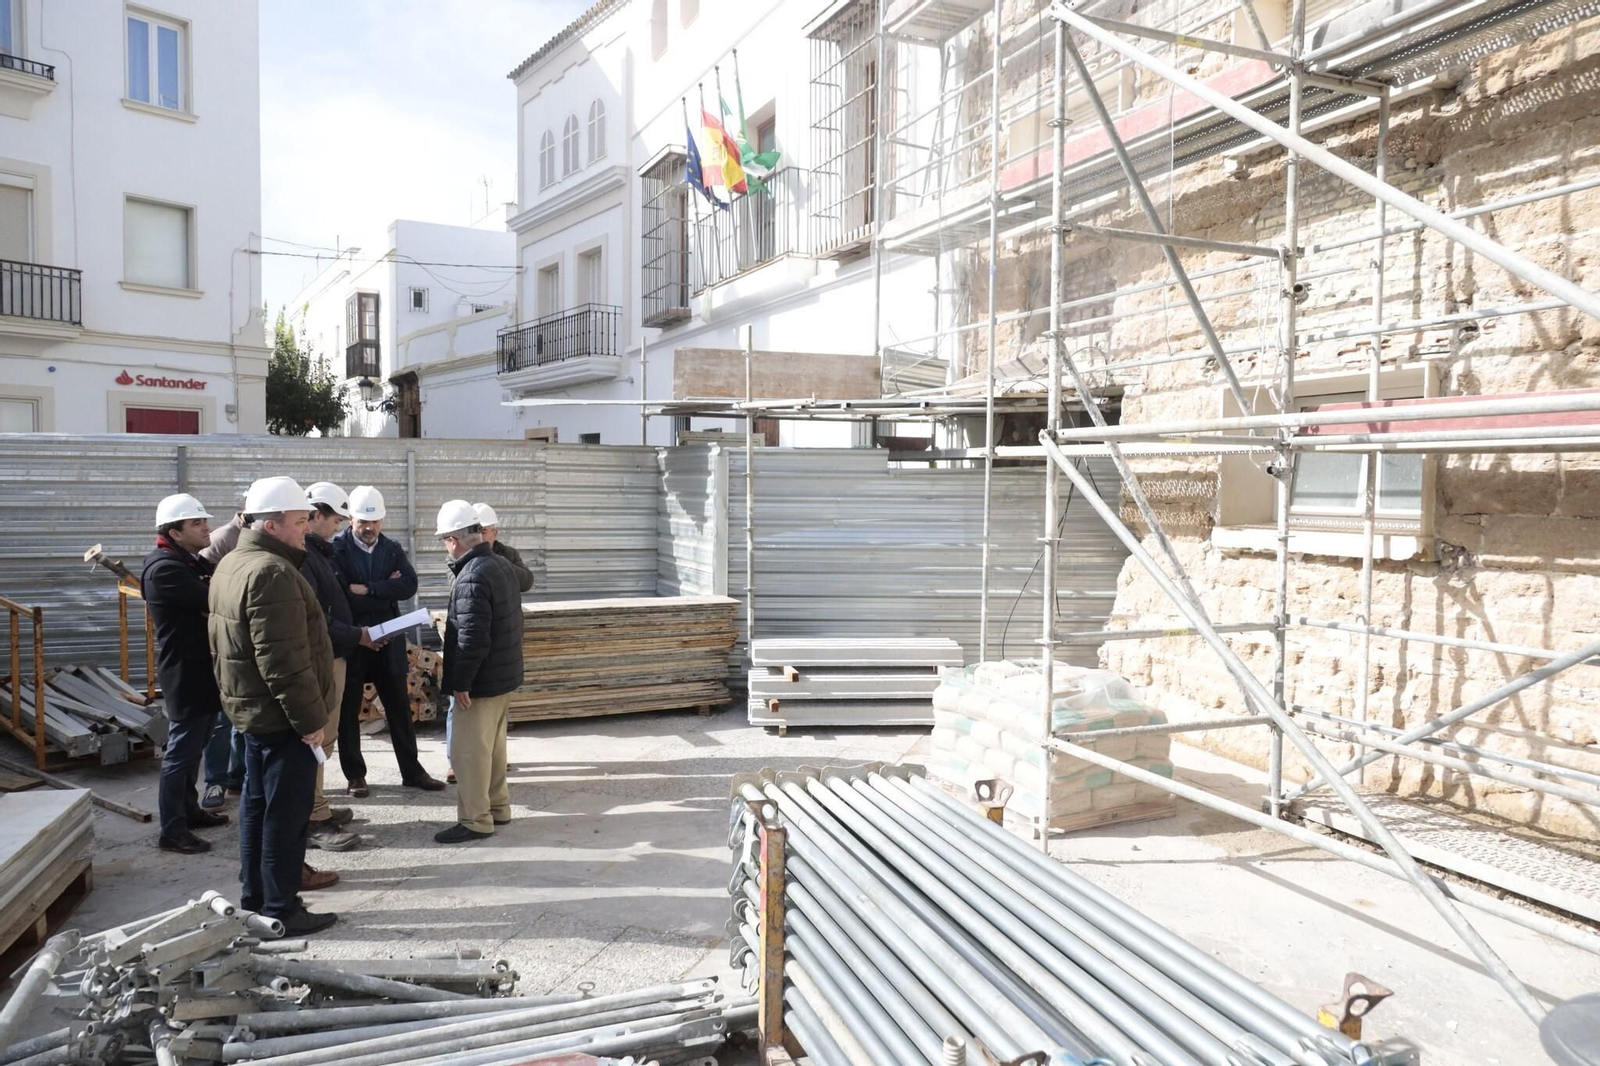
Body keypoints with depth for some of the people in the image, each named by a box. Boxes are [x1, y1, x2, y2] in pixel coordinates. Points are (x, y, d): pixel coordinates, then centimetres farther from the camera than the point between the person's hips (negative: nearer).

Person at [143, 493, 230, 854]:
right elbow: (213, 599, -27)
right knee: (181, 750, -3)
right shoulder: (164, 568, -19)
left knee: (193, 747, 19)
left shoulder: (194, 562, 13)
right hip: (186, 673, -10)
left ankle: (188, 809, 32)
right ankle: (171, 830, 5)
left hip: (203, 668, 10)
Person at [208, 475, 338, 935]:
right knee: (287, 813, -1)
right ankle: (281, 910, 9)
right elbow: (284, 660, -26)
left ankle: (254, 899, 29)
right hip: (282, 716, -10)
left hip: (249, 708, 11)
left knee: (258, 804, 18)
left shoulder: (231, 565, 11)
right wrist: (310, 718, -20)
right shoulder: (272, 573, -22)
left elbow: (224, 646, 19)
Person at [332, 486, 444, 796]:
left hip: (388, 642, 4)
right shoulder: (336, 549, -6)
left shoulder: (393, 550, 6)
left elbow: (409, 586, -8)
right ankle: (355, 775, 20)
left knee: (400, 708, 10)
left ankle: (412, 771, 19)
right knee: (349, 711, 8)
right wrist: (385, 592, -18)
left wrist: (367, 589, -16)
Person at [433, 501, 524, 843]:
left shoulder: (471, 578, -23)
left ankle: (475, 820, 9)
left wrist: (460, 683, -17)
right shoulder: (502, 564, 8)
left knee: (468, 752, 1)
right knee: (492, 746, 20)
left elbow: (472, 639, -27)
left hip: (481, 681, -10)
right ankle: (497, 806, 30)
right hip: (504, 673, 10)